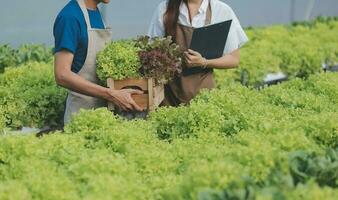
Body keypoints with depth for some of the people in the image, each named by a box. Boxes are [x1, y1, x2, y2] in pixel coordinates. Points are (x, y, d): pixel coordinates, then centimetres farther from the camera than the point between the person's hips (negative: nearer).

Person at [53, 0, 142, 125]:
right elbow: (62, 75, -23)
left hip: (104, 107, 8)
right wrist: (112, 95, -26)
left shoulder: (96, 12, 8)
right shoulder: (70, 16, -17)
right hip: (82, 110, -8)